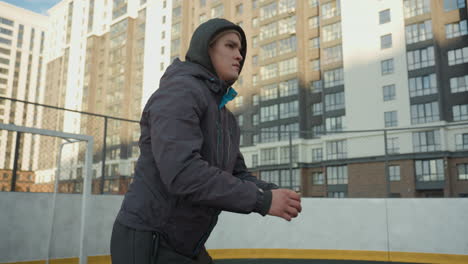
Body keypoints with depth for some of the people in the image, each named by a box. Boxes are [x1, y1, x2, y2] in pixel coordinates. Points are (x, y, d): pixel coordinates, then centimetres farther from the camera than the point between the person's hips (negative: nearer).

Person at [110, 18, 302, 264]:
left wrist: (273, 193, -11)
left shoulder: (225, 118, 14)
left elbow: (237, 175, 11)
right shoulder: (179, 90, -17)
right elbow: (183, 172, -30)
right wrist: (263, 200, -26)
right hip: (146, 242, -9)